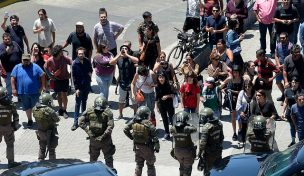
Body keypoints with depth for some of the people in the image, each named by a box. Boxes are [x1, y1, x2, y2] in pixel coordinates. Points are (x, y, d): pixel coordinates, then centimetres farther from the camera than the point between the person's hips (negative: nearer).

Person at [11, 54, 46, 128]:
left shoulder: (35, 67, 0)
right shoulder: (17, 67, 2)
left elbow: (42, 76, 2)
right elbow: (13, 78, 2)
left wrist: (43, 86, -4)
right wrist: (13, 89, -5)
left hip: (35, 92, -1)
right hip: (23, 92, 1)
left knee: (32, 105, 10)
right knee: (27, 107, 7)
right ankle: (29, 120, 19)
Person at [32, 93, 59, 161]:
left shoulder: (35, 109, -13)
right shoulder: (49, 110, -31)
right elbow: (57, 119, -17)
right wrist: (55, 113, 3)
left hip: (40, 132, 6)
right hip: (51, 133, -6)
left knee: (42, 148, 25)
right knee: (51, 149, 10)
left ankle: (40, 162, 36)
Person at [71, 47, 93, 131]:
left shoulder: (87, 61, -1)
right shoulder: (75, 63, -12)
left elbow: (90, 69, 17)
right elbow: (74, 77, -11)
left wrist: (90, 72, -7)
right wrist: (76, 88, -14)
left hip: (87, 85, 4)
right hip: (79, 86, -4)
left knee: (84, 101, 17)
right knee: (78, 103, -4)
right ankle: (75, 122, -3)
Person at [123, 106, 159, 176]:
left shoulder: (134, 122, -9)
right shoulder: (148, 124, -23)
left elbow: (125, 129, 1)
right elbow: (155, 137, -20)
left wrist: (131, 137, 12)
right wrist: (157, 147, -8)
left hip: (137, 147, 4)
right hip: (147, 148, -4)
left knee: (139, 164, 21)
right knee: (150, 165, 12)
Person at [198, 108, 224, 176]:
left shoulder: (206, 127, -25)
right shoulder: (219, 124, -2)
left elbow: (203, 142, -25)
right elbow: (222, 137, 10)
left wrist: (200, 152, -16)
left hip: (210, 152, -7)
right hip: (218, 150, 7)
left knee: (207, 170, 8)